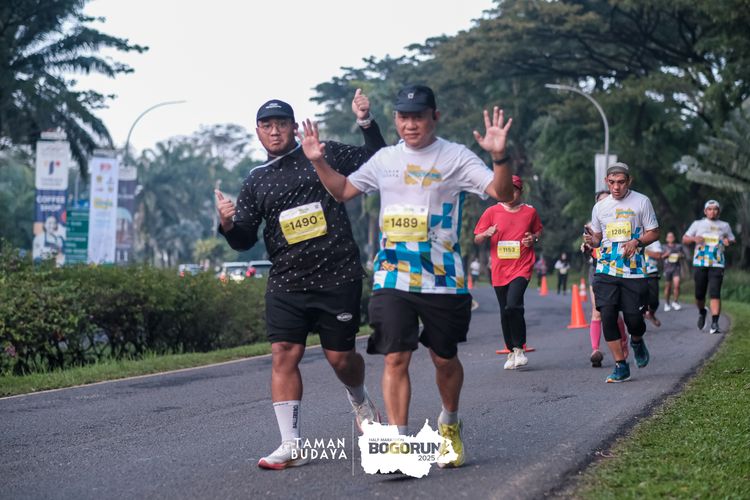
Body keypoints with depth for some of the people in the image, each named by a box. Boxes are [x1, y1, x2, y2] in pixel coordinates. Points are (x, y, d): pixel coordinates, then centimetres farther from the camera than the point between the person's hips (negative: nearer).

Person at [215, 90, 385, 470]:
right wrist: (228, 224, -13)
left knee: (340, 357, 4)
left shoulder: (326, 155, 4)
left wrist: (367, 124, -7)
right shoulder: (256, 181, 11)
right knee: (284, 355, -9)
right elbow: (244, 240, 9)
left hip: (338, 278, -2)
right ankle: (291, 446, -5)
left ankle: (360, 401, 39)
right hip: (285, 283, 2)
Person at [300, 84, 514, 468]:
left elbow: (502, 194, -12)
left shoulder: (456, 157, -2)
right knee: (395, 358, -9)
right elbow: (343, 190, 25)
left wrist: (499, 156, -29)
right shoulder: (385, 159, 11)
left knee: (445, 360, 11)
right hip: (392, 279, 2)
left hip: (443, 280, -2)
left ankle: (449, 425, 38)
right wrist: (319, 162, 10)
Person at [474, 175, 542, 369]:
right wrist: (487, 234, -15)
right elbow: (477, 240, 7)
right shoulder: (492, 212, 4)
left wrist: (534, 238, 0)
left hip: (521, 267, -2)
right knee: (505, 312, 8)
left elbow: (539, 230, 23)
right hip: (499, 269, 2)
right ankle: (511, 352, 23)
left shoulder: (530, 211, 6)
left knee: (513, 306, -23)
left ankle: (519, 349, -9)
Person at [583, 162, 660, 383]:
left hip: (634, 271, -3)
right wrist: (591, 240, -2)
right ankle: (621, 366, 0)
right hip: (606, 271, 3)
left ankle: (637, 342, 31)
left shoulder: (641, 202, 1)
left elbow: (654, 233, 5)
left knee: (633, 318, -7)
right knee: (607, 315, -10)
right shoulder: (600, 207, 11)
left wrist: (637, 242, -14)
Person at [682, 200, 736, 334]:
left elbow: (732, 239, 22)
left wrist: (729, 241, -2)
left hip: (717, 264, -1)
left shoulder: (724, 226, 14)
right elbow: (684, 239, 12)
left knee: (715, 293, -14)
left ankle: (715, 324, -19)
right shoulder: (698, 224, 12)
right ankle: (701, 313, 35)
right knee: (699, 294, 3)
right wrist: (694, 238, -10)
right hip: (700, 264, 1)